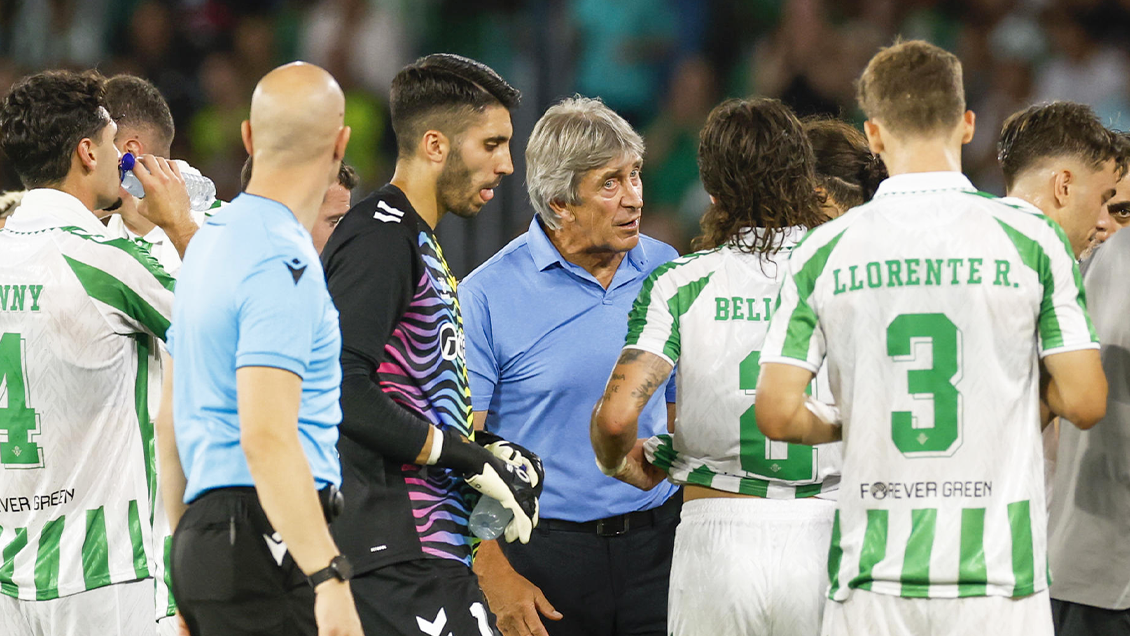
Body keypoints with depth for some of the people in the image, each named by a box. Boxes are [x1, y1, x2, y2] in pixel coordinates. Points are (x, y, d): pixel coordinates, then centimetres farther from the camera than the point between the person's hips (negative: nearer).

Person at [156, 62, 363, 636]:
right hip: (267, 540, -9)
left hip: (201, 535, 9)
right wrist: (329, 579, -26)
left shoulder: (208, 240, 16)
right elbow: (267, 438, -22)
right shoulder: (284, 264, -14)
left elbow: (169, 419, 22)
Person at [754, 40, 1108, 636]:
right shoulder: (1031, 239, -3)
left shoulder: (823, 251, 0)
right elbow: (1083, 401, -4)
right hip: (998, 574, -1)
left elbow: (778, 414, -2)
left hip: (872, 574, 1)